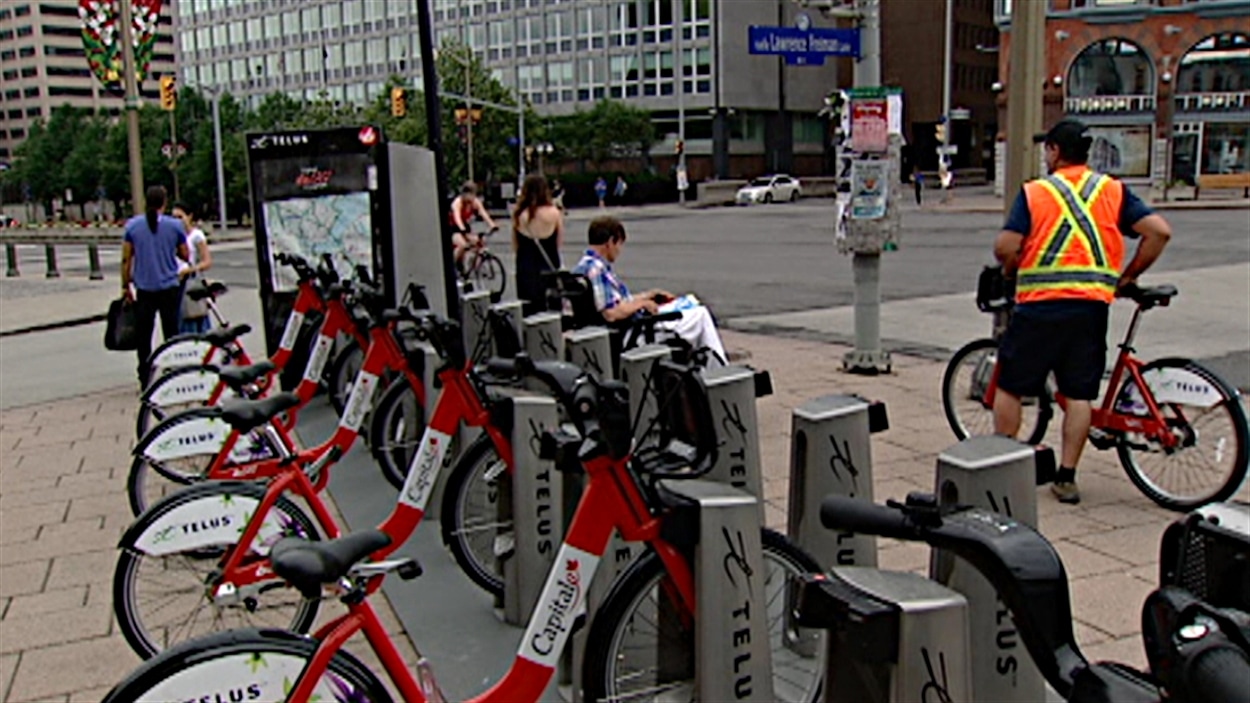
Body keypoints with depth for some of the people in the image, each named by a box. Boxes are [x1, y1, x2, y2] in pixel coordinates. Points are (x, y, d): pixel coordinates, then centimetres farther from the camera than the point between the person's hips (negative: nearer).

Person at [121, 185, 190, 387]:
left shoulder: (132, 225, 0)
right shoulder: (175, 225, -4)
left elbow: (126, 260, 1)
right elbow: (185, 256, 5)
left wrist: (125, 286, 10)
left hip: (144, 289, 1)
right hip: (169, 287, -1)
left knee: (143, 336, 7)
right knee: (171, 334, 6)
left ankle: (145, 381, 8)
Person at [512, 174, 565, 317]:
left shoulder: (519, 214, -5)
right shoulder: (553, 213, -9)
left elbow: (515, 247, 2)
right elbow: (559, 243, 0)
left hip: (526, 267, 1)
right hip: (549, 266, -1)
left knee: (528, 312, 8)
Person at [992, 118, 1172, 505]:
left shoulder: (1034, 192, 0)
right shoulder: (1113, 191, 8)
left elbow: (1005, 247, -10)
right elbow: (1159, 231, 0)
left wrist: (1009, 269, 12)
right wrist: (1127, 276, 11)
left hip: (1039, 304, -3)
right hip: (1092, 305, 3)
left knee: (1009, 386, 11)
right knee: (1079, 394, 9)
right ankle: (1066, 478, 10)